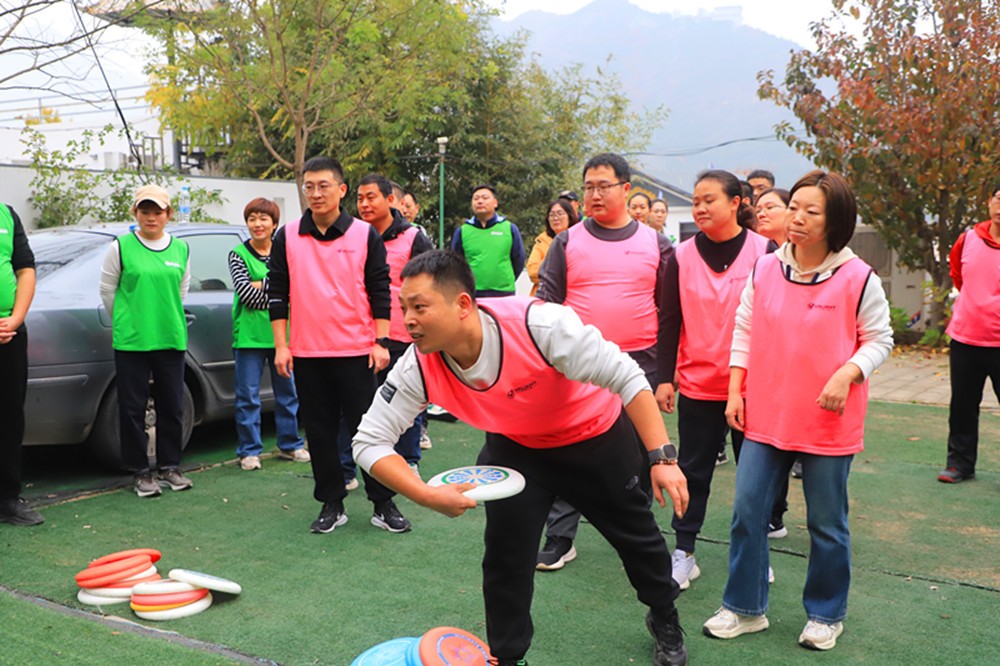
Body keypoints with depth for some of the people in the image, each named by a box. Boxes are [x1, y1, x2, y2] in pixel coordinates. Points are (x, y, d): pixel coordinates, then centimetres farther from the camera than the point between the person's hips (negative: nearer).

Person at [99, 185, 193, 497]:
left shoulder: (181, 249, 6)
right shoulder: (121, 247, -3)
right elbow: (107, 290, 4)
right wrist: (127, 322, 10)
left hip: (171, 340, 3)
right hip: (130, 341, -3)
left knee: (172, 407, 8)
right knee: (133, 408, 2)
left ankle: (169, 466, 22)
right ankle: (141, 472, 14)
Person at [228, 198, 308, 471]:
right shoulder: (238, 254, 1)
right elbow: (246, 294, -10)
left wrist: (261, 284, -13)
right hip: (249, 335, -3)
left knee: (287, 391, 11)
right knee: (248, 395, 0)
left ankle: (290, 444, 24)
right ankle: (249, 450, 10)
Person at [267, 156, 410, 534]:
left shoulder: (365, 235, 1)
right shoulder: (287, 237, 4)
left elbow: (379, 290, 2)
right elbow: (278, 293, 6)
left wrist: (381, 341, -4)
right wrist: (280, 344, 1)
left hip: (356, 351, -2)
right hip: (307, 352, 2)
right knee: (319, 431, 8)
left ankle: (383, 504, 13)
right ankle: (332, 505, 20)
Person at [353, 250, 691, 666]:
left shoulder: (538, 324, -40)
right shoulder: (419, 367, -28)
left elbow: (626, 378, -33)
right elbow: (370, 442, -22)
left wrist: (662, 458, -39)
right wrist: (428, 496, -36)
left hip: (599, 434, -2)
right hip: (516, 447, 2)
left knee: (636, 533, 14)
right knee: (504, 553, -7)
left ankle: (665, 619, 45)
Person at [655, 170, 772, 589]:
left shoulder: (763, 252, -4)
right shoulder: (682, 258, 1)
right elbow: (669, 322, 2)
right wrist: (665, 378, -2)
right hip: (697, 385, 1)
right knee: (694, 471, 8)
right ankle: (684, 551, 18)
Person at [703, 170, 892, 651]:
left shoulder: (858, 278, -8)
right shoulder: (764, 270, 2)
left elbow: (879, 339, -1)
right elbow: (744, 332, 9)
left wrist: (846, 375, -18)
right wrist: (735, 392, 3)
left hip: (829, 422, -3)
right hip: (765, 416, 3)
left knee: (827, 524, 10)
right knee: (747, 512, 4)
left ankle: (826, 615, 28)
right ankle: (744, 608, 21)